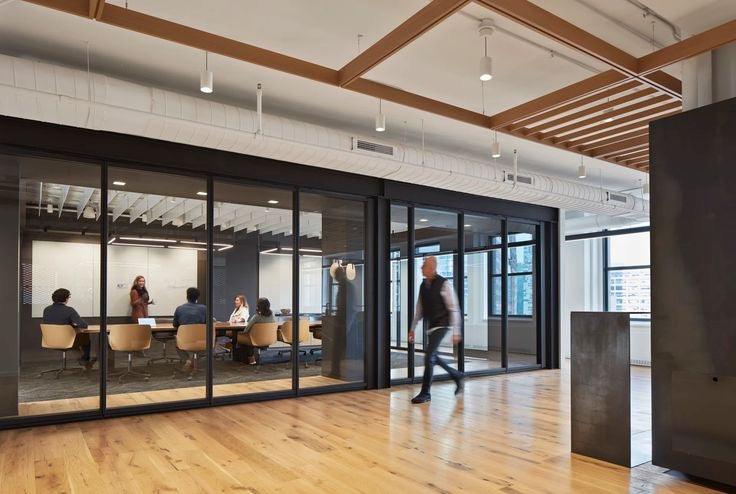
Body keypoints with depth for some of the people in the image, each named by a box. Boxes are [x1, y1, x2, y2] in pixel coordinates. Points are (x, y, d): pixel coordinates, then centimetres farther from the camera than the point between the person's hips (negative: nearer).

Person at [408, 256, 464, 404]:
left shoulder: (444, 284, -15)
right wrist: (412, 328, 13)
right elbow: (419, 309, 13)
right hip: (431, 325, 8)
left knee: (429, 355, -13)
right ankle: (457, 376, 35)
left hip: (441, 325, -8)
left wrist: (456, 332, -16)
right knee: (433, 357, 13)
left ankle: (425, 393, -2)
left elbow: (454, 309, -14)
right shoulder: (423, 285, 6)